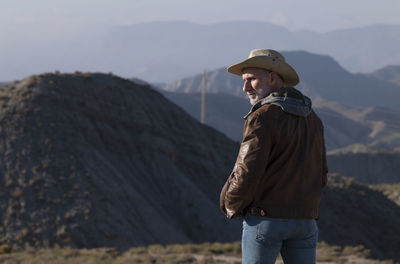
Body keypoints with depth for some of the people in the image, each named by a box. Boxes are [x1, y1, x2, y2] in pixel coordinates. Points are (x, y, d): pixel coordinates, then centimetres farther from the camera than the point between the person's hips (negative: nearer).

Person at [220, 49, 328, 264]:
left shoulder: (264, 117, -11)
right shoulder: (311, 117, 13)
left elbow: (247, 173, -16)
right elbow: (321, 175, 17)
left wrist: (231, 206, -1)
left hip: (266, 216, -7)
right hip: (305, 219, 7)